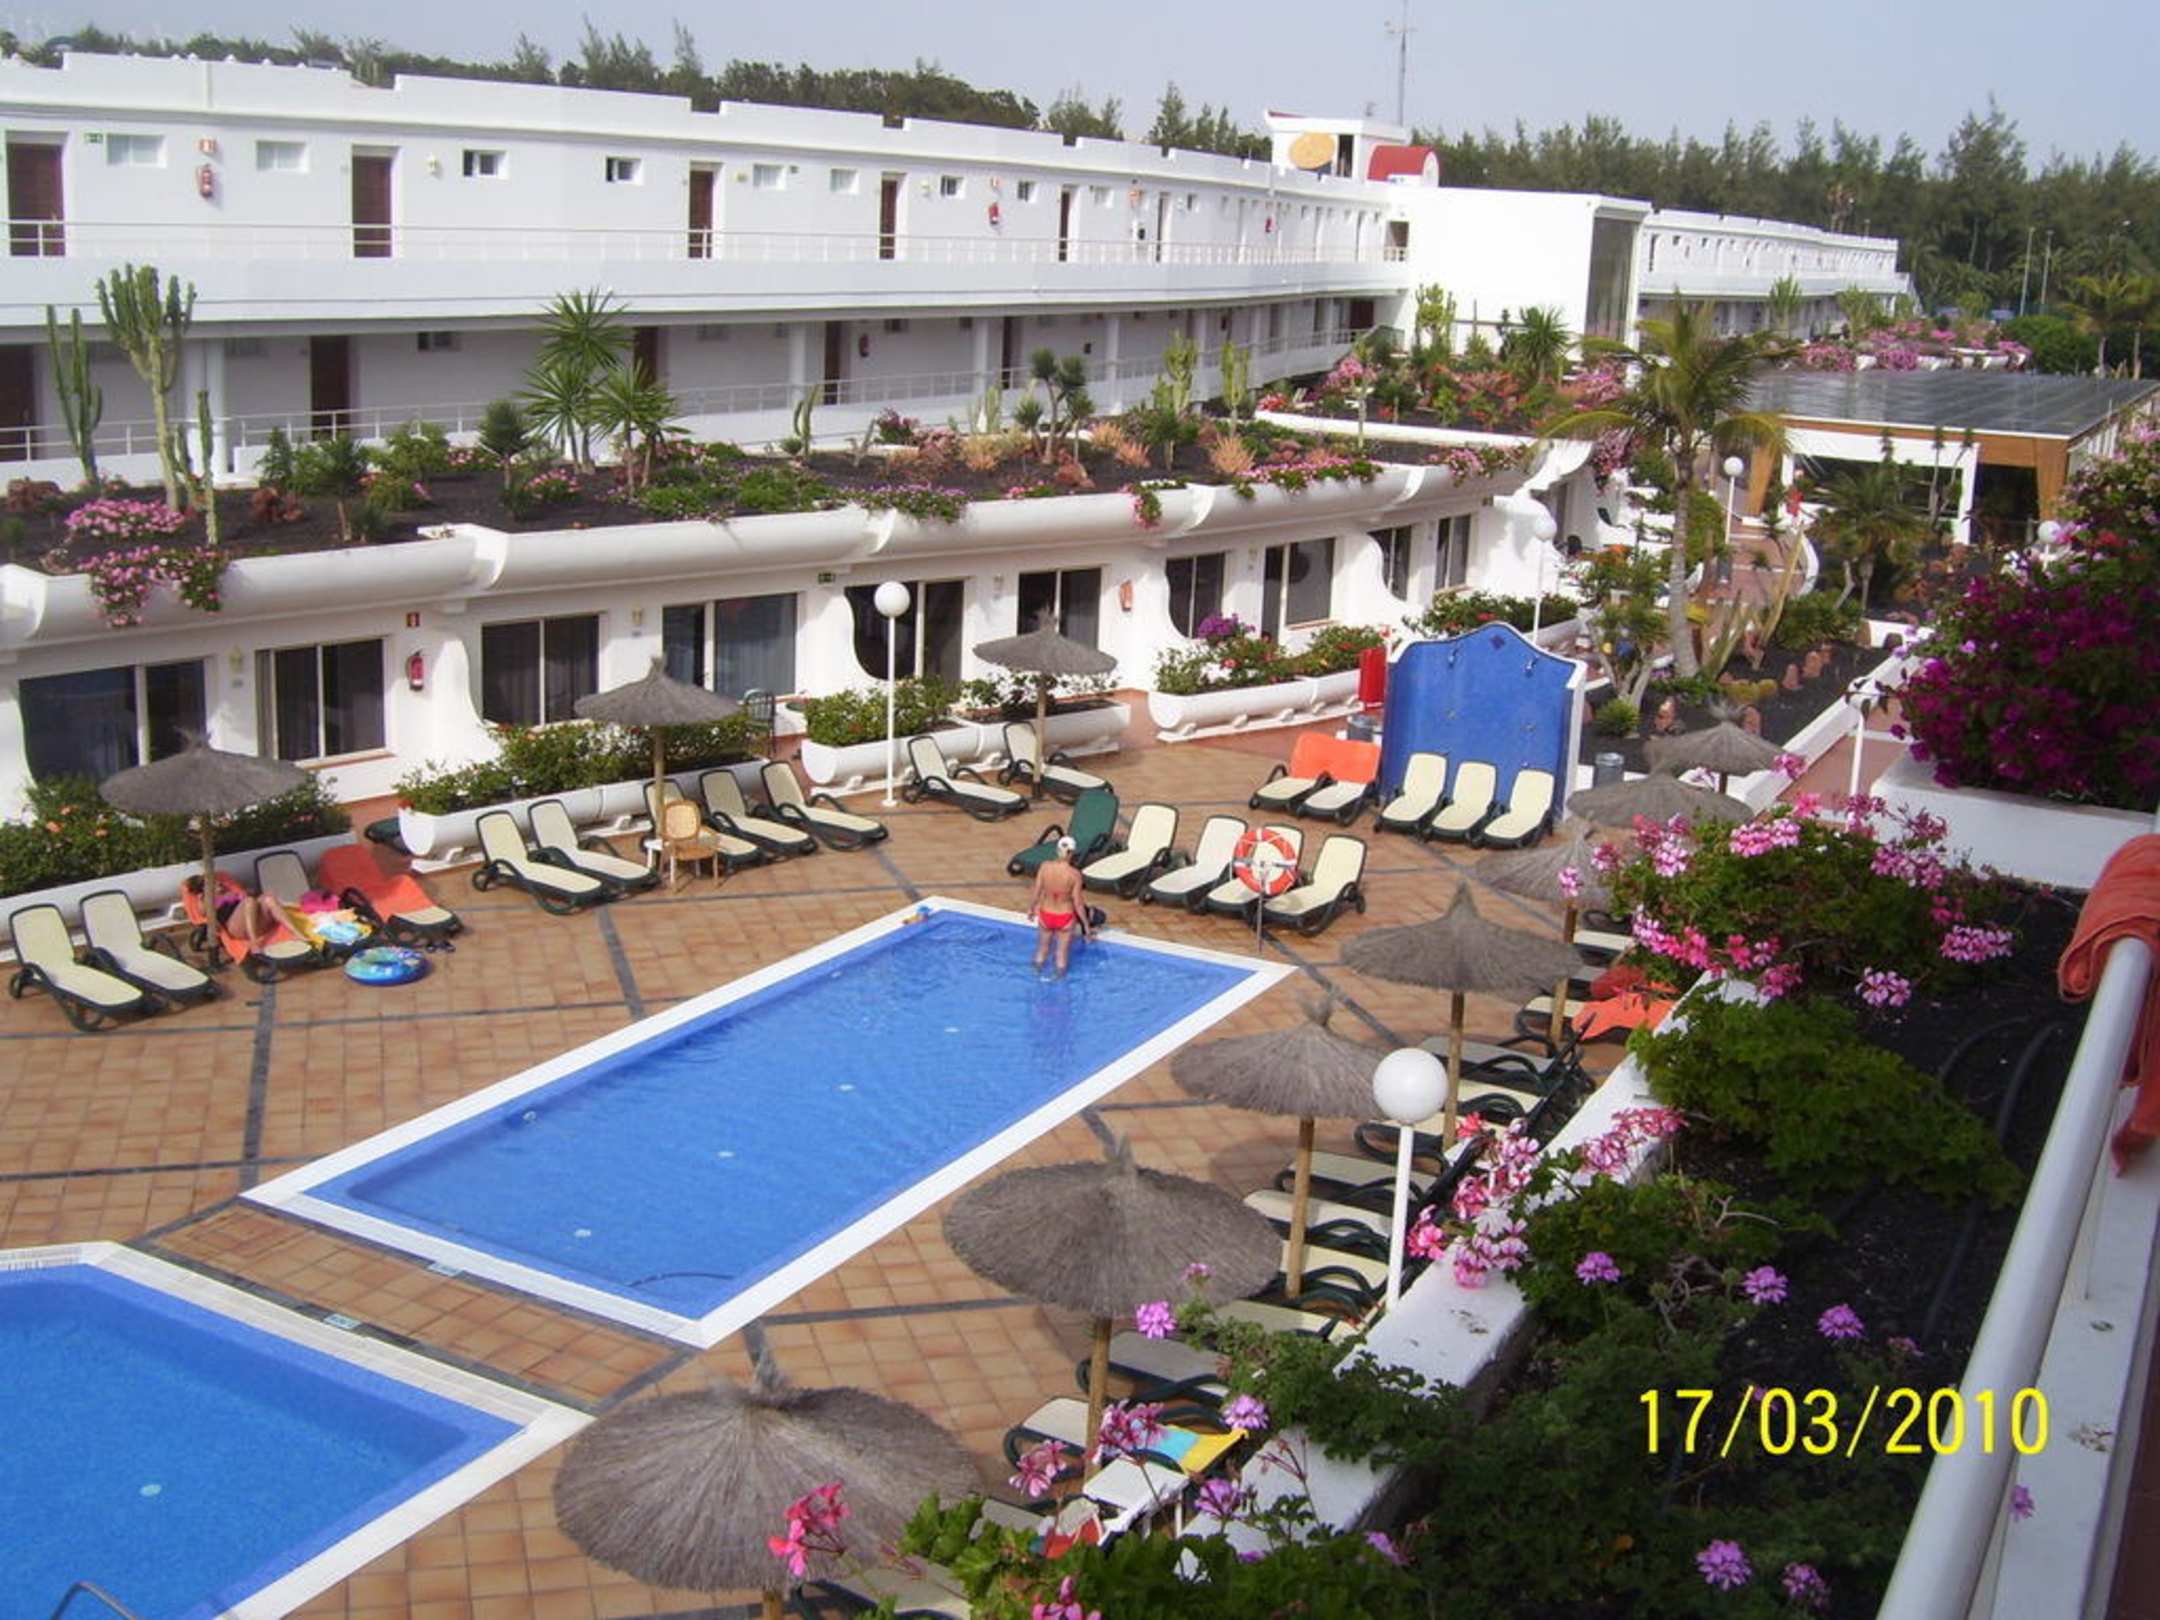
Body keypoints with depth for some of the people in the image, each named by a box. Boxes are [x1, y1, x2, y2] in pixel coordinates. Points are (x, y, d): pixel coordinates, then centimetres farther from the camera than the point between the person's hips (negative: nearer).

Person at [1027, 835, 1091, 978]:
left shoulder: (1045, 867, -18)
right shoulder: (1074, 874, -24)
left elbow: (1036, 893, -9)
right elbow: (1077, 903, -16)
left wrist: (1030, 909, 12)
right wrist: (1086, 923, -2)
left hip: (1046, 915, 2)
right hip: (1065, 917, -2)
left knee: (1042, 948, 27)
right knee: (1063, 952, 21)